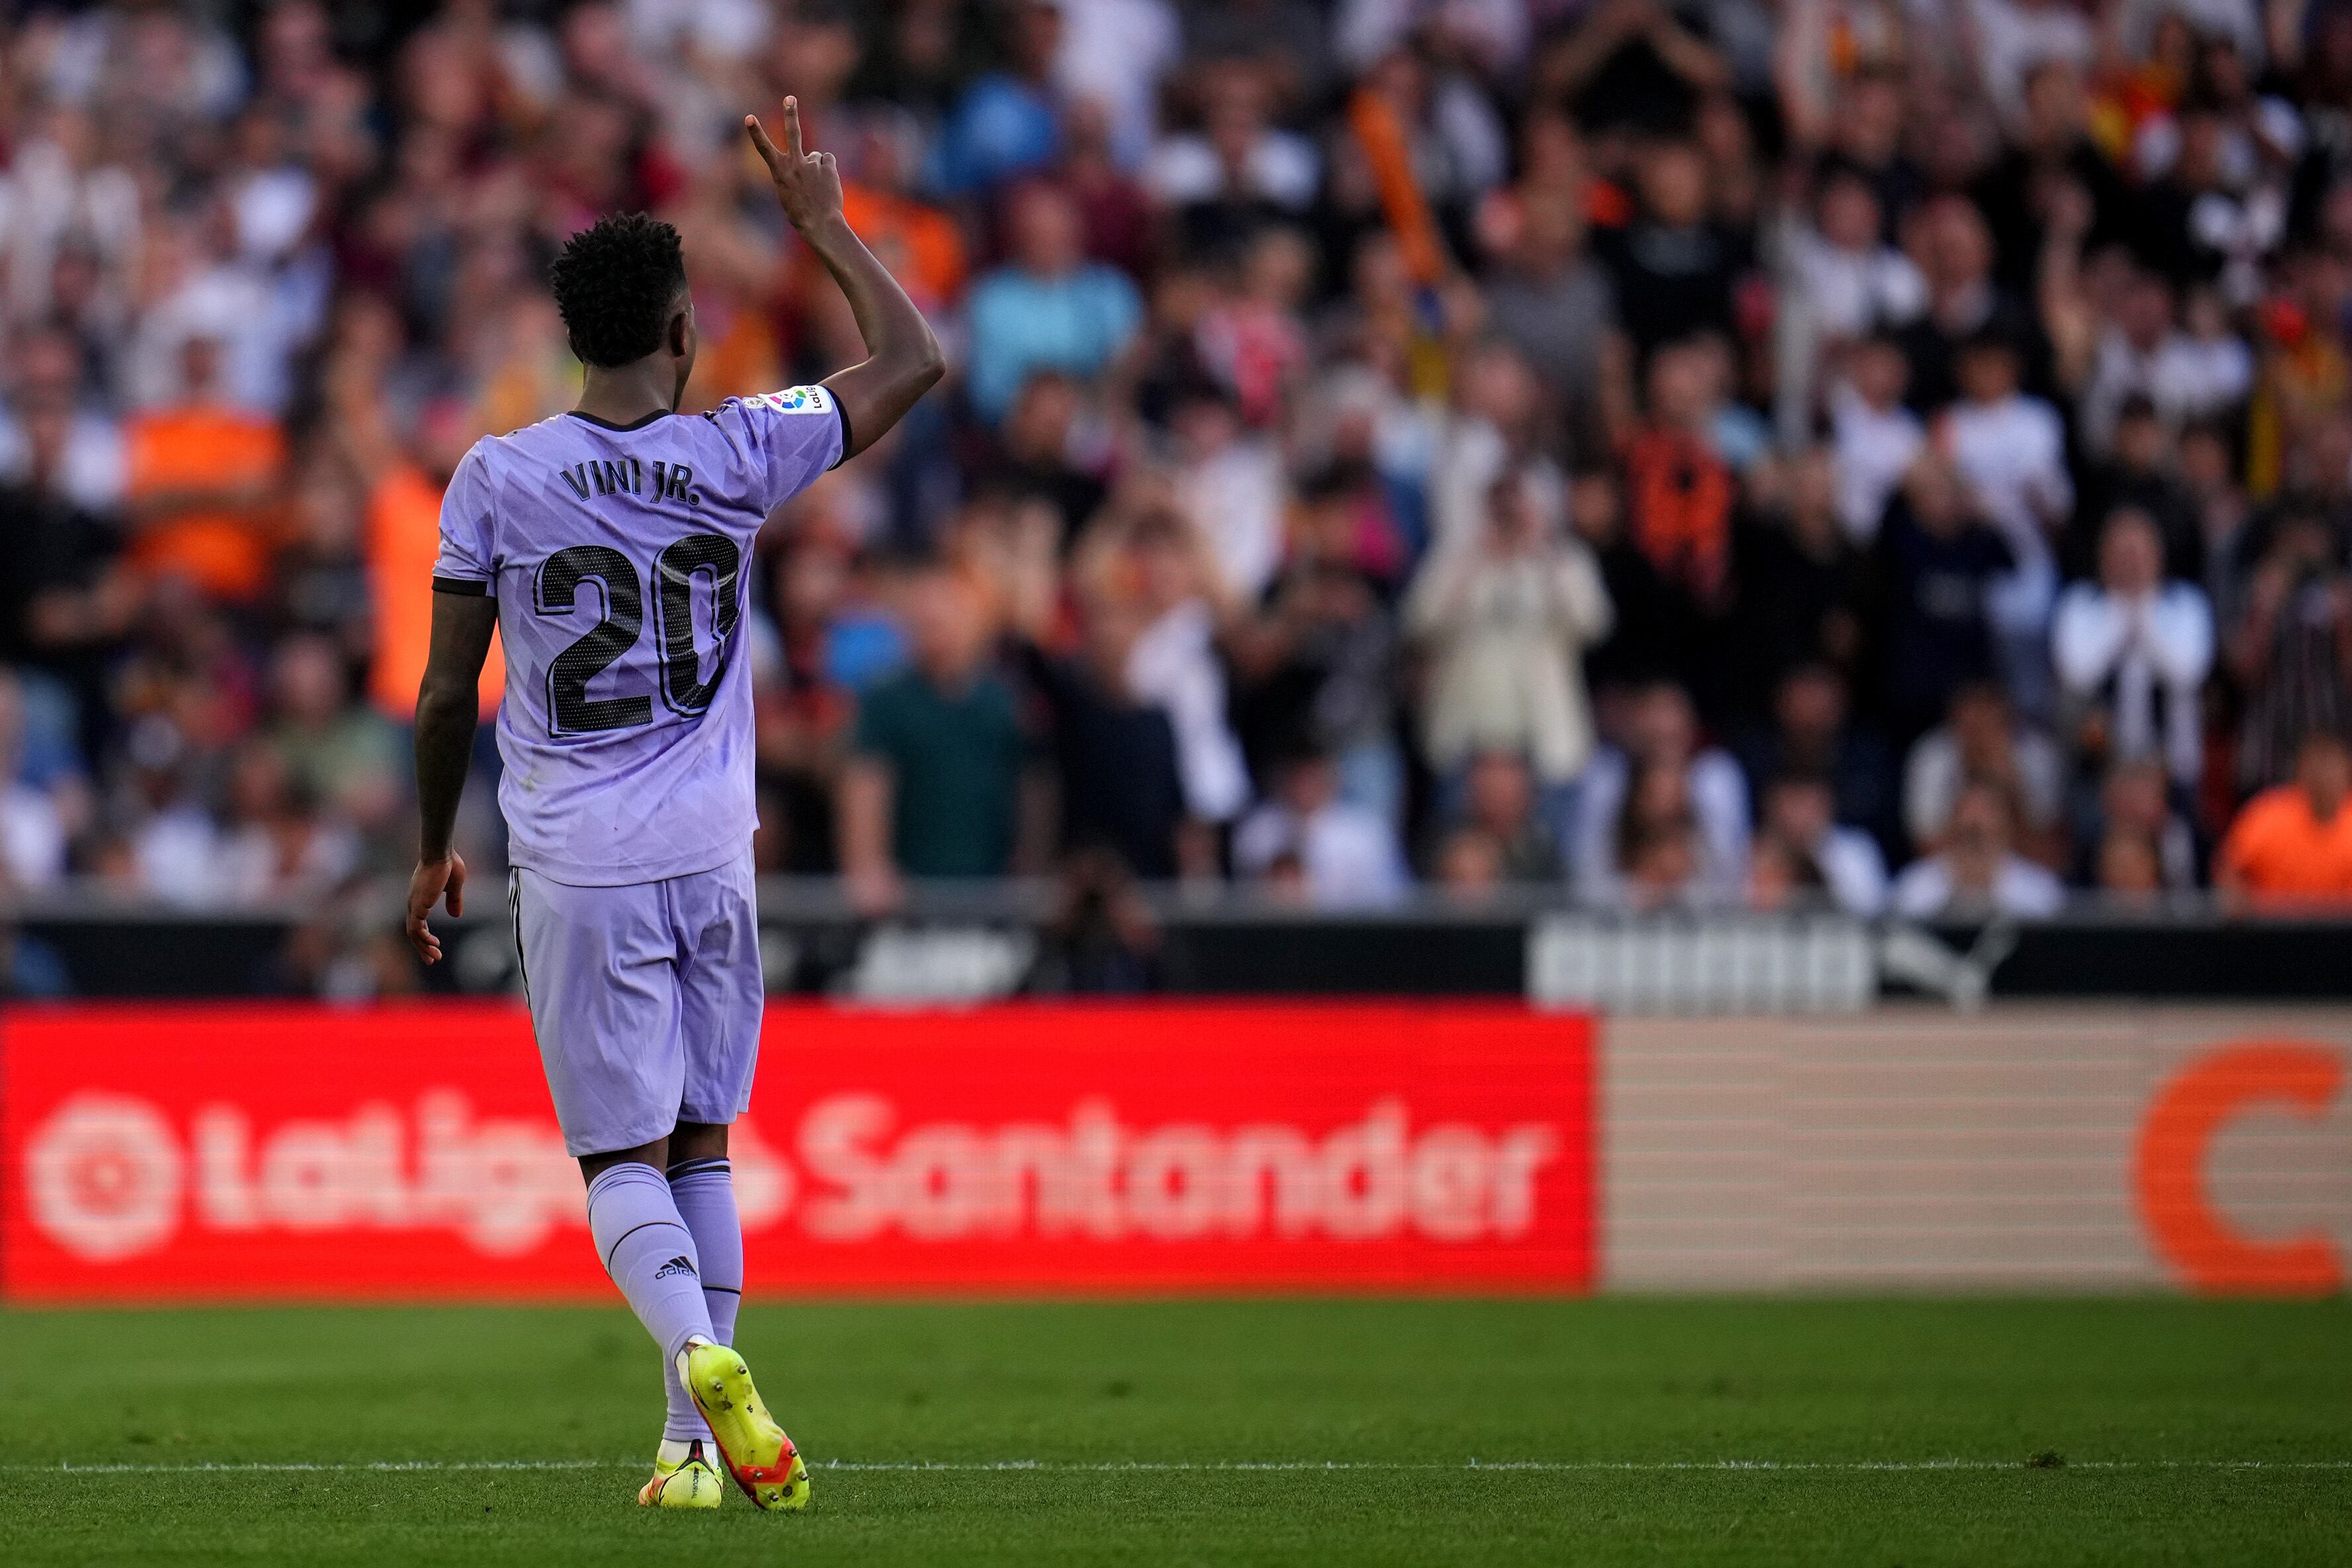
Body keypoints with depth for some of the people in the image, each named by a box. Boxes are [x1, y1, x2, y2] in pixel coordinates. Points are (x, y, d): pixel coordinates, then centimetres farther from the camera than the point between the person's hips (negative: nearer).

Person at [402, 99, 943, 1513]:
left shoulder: (498, 479, -5)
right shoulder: (739, 456, -4)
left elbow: (448, 694, -1)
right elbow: (915, 360, 8)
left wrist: (437, 849, 13)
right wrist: (824, 223, 17)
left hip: (575, 869, -2)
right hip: (709, 859, 2)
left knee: (623, 1159, 0)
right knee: (701, 1144, 14)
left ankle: (705, 1360, -27)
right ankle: (700, 1441, 12)